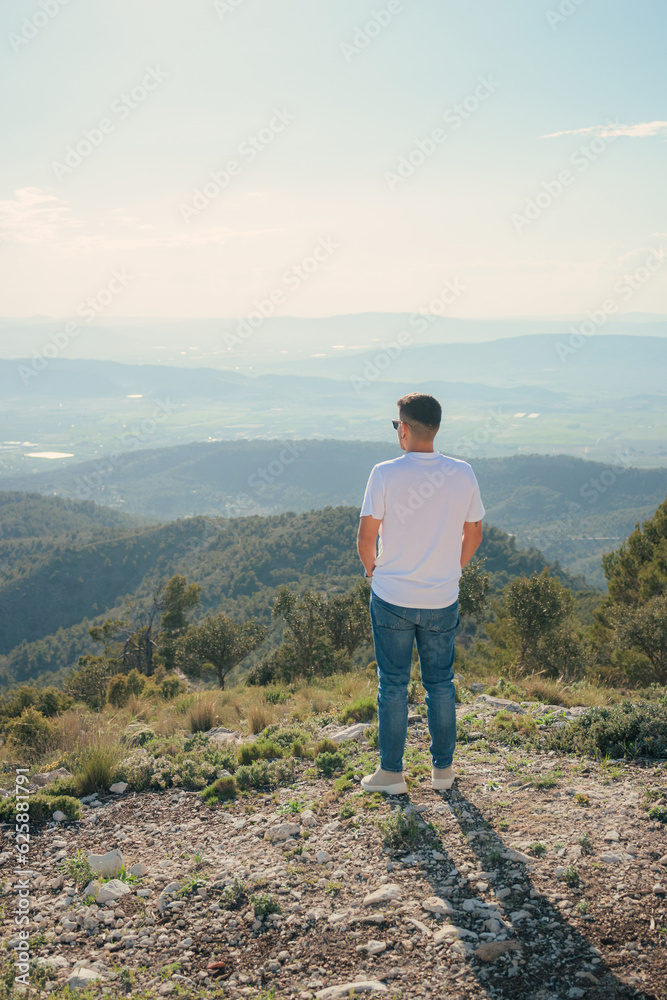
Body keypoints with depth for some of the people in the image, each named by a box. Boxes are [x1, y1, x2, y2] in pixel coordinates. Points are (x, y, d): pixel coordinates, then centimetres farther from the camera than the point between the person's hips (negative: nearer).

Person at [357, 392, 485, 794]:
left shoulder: (385, 474, -12)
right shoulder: (463, 474, -3)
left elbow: (366, 539, -10)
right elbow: (473, 535, 6)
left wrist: (373, 570, 10)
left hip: (392, 598, -2)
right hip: (443, 600, 3)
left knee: (393, 685, 9)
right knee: (441, 684, 14)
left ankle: (391, 772, 17)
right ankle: (443, 768, 24)